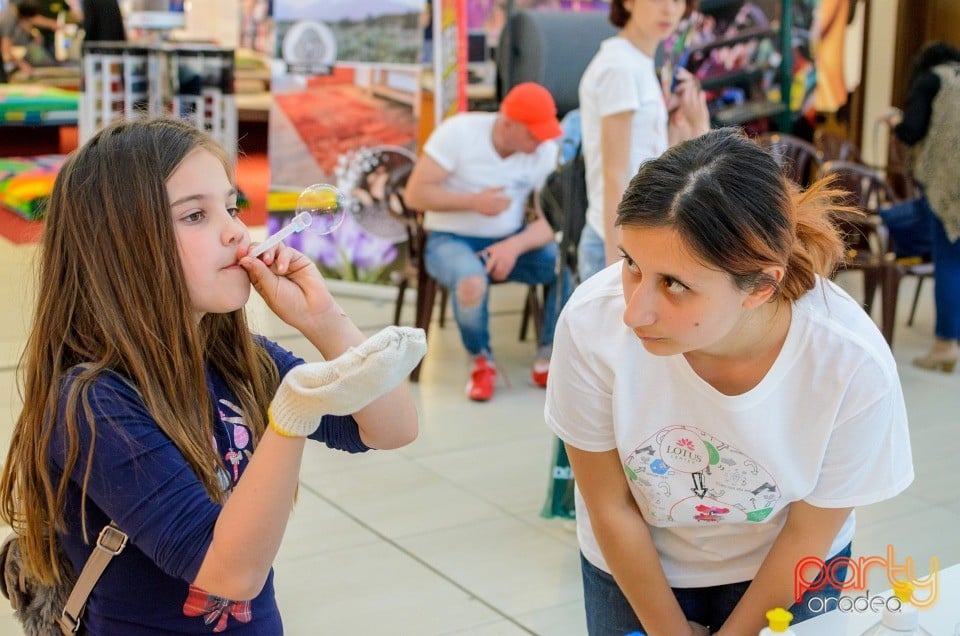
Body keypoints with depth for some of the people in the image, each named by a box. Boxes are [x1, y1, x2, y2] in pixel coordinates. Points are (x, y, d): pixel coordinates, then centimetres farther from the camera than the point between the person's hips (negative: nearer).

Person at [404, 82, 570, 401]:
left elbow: (551, 221, -8)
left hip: (510, 241, 4)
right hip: (450, 239, -3)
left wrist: (515, 246, -27)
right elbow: (415, 194, -15)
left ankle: (547, 359, -5)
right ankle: (481, 361, -8)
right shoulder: (458, 132, -14)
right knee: (472, 283, -39)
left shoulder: (546, 150, -5)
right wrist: (473, 201, -23)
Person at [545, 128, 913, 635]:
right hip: (634, 564, 0)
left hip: (781, 571, 0)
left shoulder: (854, 365, -33)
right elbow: (611, 505, -17)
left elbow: (807, 535, -15)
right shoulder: (592, 324, -34)